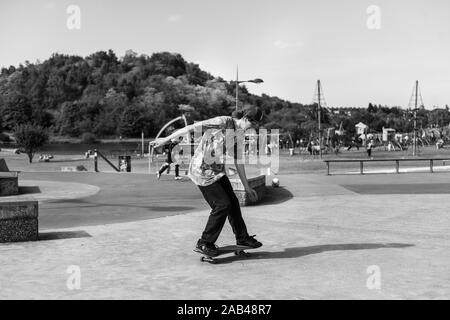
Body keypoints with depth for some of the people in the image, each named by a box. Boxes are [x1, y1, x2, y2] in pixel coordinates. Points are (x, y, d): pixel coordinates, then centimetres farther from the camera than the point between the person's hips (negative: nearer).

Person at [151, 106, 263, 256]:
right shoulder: (223, 122, -19)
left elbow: (238, 162, 15)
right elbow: (191, 128, -18)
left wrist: (247, 188, 17)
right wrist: (166, 139, -15)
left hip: (218, 171, 8)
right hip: (202, 171, -8)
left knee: (233, 203, 11)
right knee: (222, 205, -7)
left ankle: (242, 238, 30)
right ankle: (205, 242, 8)